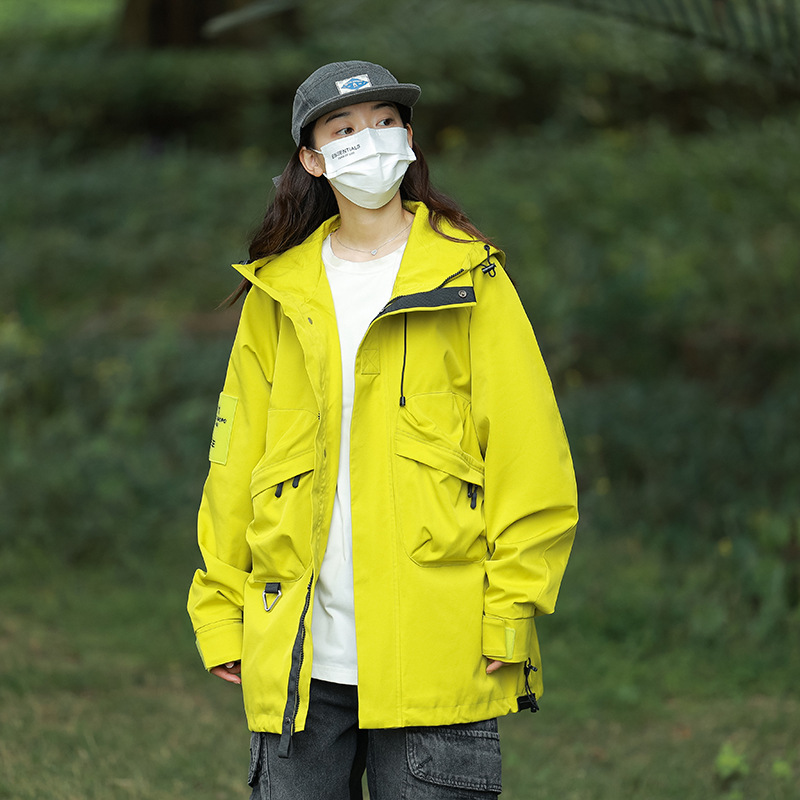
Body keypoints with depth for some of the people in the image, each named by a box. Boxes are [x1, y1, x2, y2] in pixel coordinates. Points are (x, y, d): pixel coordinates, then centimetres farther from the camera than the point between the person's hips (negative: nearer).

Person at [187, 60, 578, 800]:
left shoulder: (468, 279, 3)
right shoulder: (277, 293, 12)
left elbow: (531, 461, 0)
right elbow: (235, 460, 14)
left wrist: (511, 612, -6)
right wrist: (220, 610, 8)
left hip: (434, 652, -3)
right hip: (296, 657, 3)